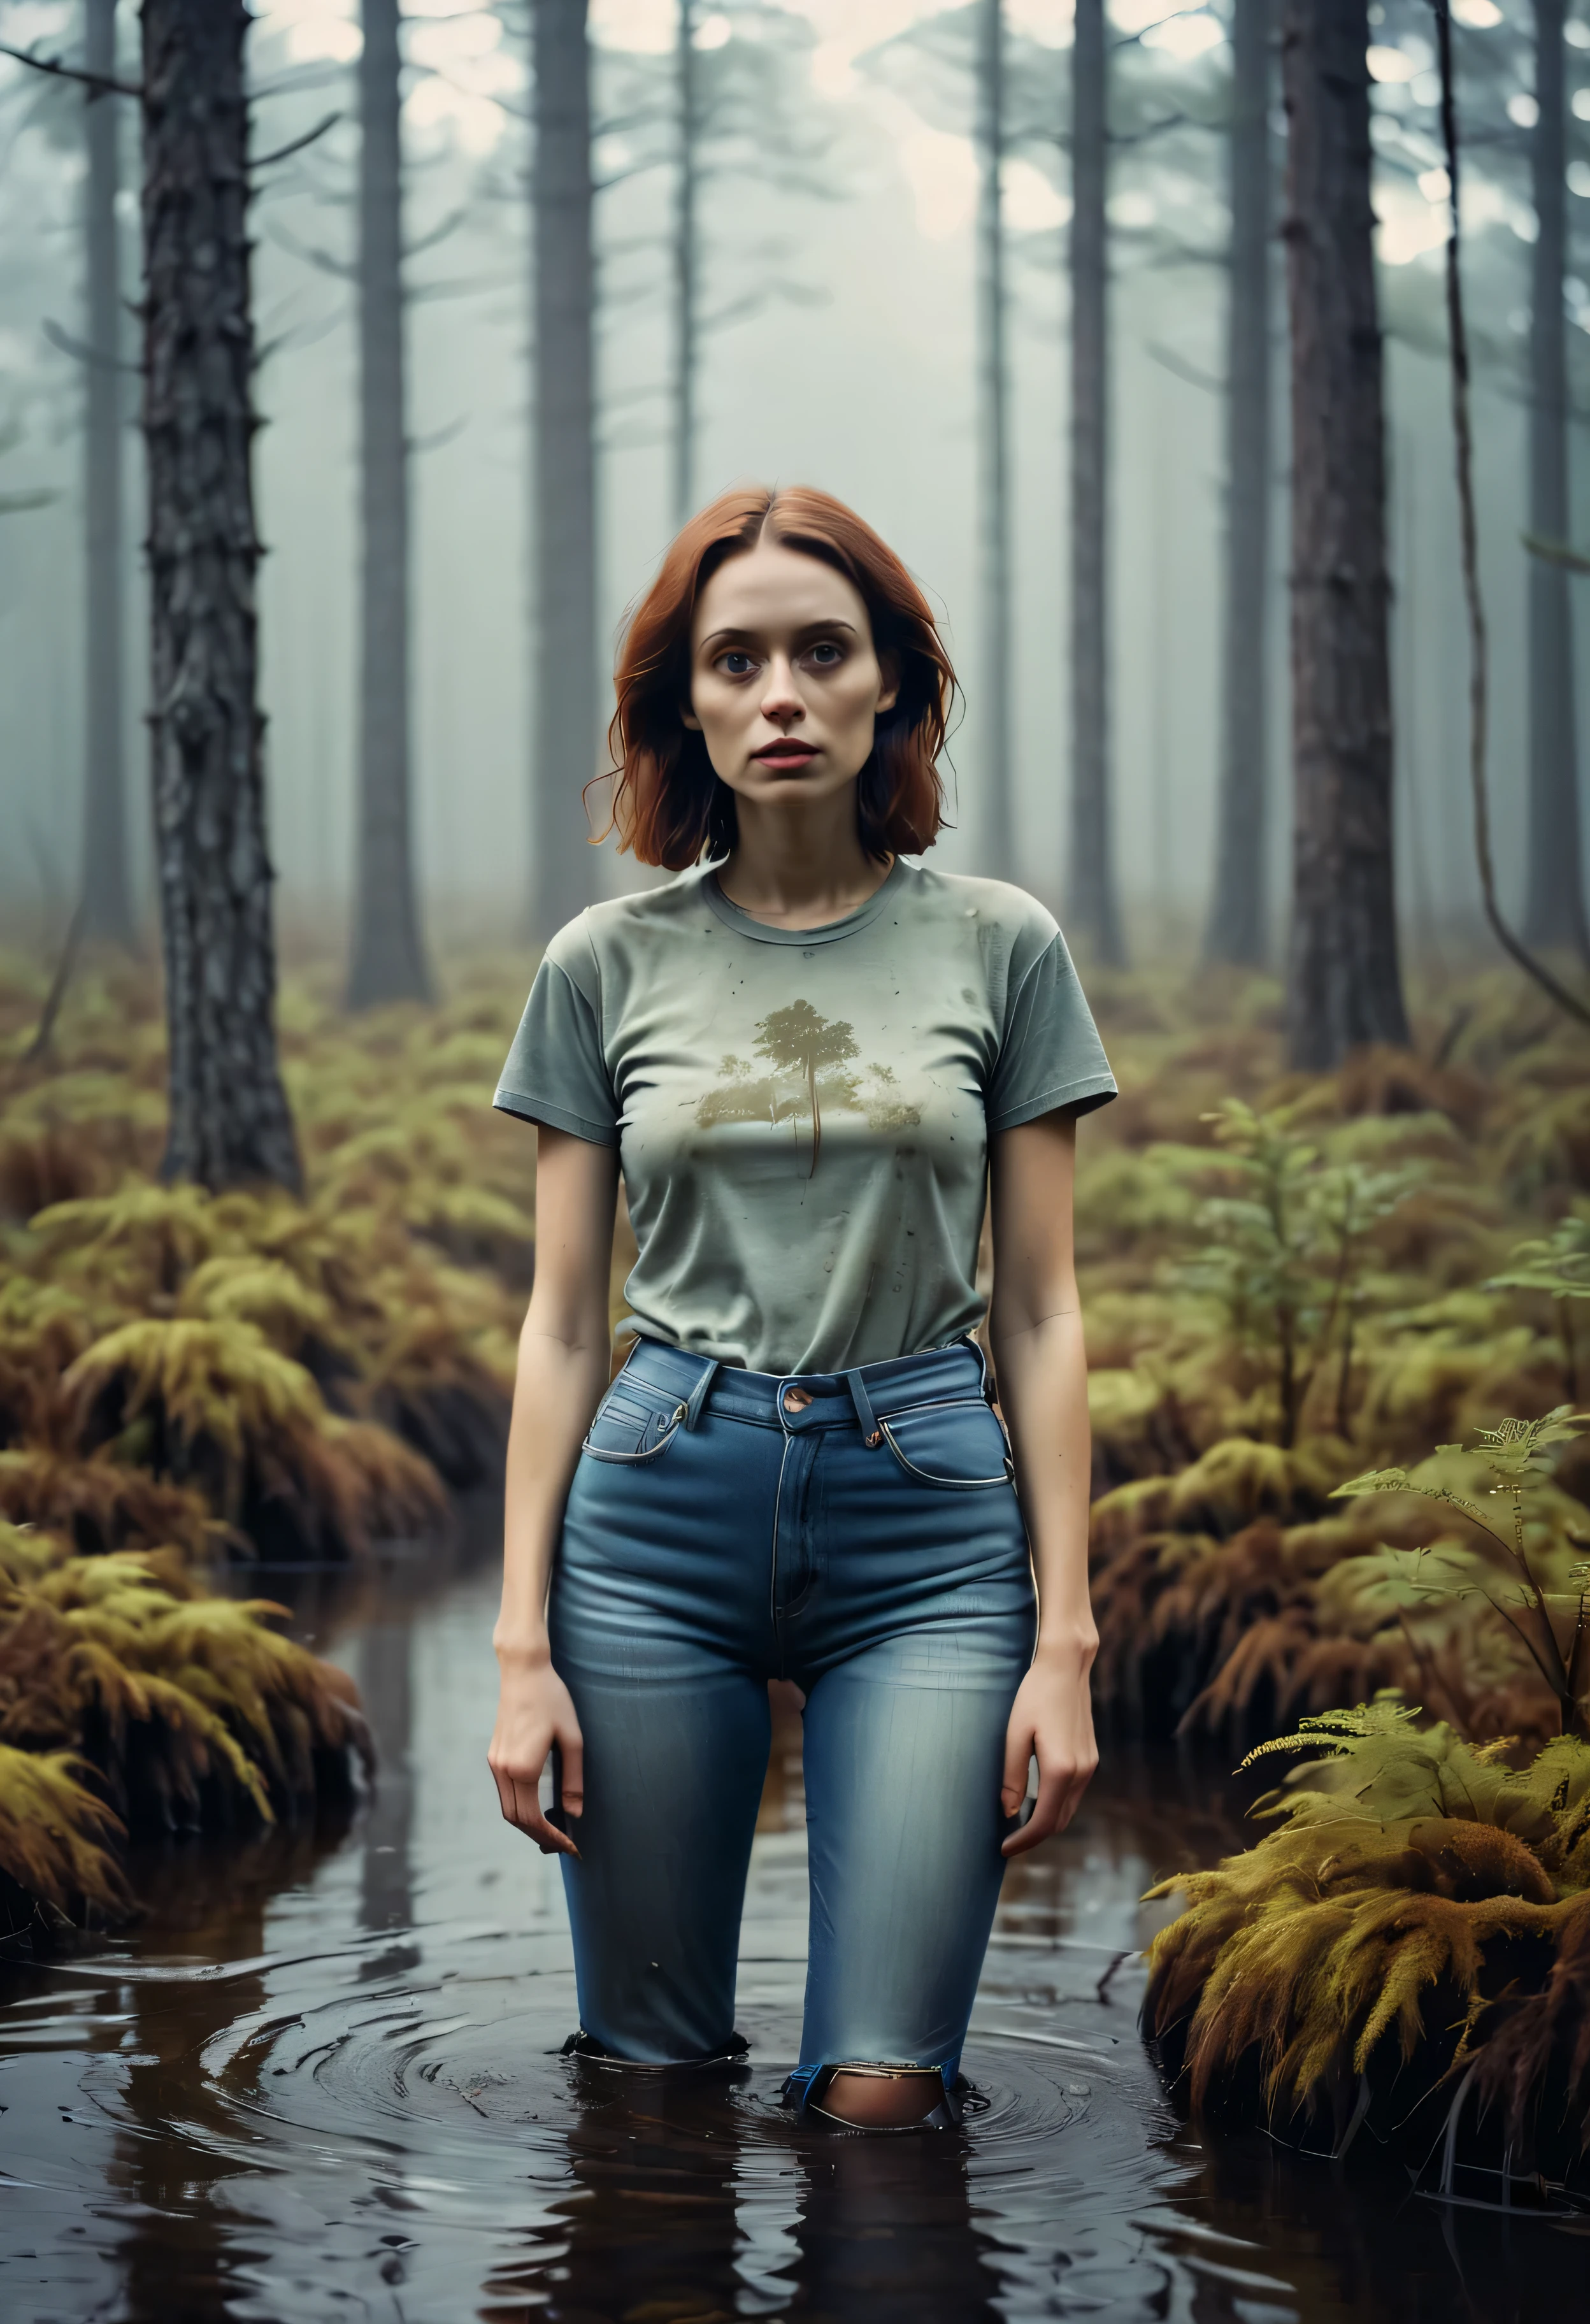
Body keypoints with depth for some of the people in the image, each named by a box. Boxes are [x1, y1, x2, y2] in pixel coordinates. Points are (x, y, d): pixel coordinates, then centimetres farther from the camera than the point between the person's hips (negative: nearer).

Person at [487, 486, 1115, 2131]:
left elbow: (1039, 1310, 5)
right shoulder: (607, 966, 6)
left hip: (930, 1518, -1)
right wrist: (524, 1648, 0)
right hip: (658, 1512, 1)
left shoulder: (998, 948, 5)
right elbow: (562, 1324, 7)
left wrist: (1065, 1637, -2)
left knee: (882, 2092, -8)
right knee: (652, 2071, 4)